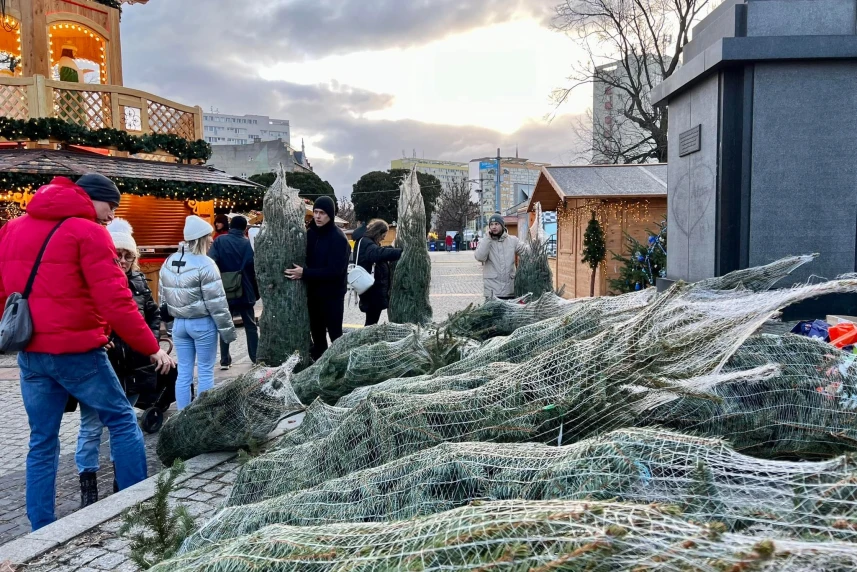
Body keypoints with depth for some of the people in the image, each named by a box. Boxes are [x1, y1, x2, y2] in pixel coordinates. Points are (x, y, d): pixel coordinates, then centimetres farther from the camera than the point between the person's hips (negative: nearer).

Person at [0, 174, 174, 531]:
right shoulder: (88, 233, -11)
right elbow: (115, 302, -17)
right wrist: (151, 348, -11)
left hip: (29, 352, 7)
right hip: (75, 351, -7)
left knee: (42, 441, 14)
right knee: (122, 421, 8)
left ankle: (41, 530, 19)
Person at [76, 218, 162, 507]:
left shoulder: (138, 280, 4)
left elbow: (154, 314, 15)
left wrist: (150, 341, 3)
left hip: (132, 367, 5)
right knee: (91, 428, 5)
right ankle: (88, 485, 19)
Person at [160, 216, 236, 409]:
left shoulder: (168, 263, 6)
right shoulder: (204, 264, -16)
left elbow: (163, 296, 12)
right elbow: (216, 302, -17)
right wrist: (227, 329, -9)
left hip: (179, 323, 6)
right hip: (203, 324, -6)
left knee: (183, 372, 12)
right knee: (205, 372, 5)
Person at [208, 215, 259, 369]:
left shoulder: (220, 241, -4)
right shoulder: (248, 243, -3)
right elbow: (253, 269, -3)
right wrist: (256, 292, 5)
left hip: (225, 291, 0)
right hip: (245, 292, 0)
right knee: (251, 326, 12)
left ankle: (225, 361, 10)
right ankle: (256, 357, 14)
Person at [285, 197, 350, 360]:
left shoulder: (339, 238, -15)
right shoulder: (310, 233, 5)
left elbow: (335, 270, -22)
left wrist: (304, 273, -25)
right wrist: (300, 272, -6)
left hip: (332, 295, -7)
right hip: (313, 293, 7)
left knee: (335, 334, -1)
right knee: (317, 334, 15)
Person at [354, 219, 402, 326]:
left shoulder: (369, 243, 17)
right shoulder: (365, 243, -16)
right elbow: (380, 253, -34)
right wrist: (402, 252, -35)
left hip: (376, 289, 10)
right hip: (372, 290, -10)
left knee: (372, 322, 13)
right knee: (372, 322, -5)